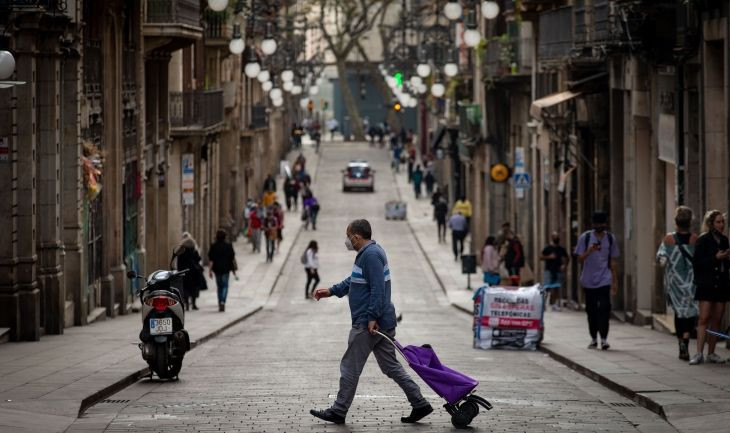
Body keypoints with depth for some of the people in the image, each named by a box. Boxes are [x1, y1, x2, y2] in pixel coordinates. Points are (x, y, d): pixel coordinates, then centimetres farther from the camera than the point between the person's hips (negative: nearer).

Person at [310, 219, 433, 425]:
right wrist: (331, 291, 27)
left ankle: (338, 411, 8)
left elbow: (378, 289, -25)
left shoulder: (371, 255, -18)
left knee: (350, 367, 0)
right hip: (384, 323, 10)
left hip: (368, 324, -10)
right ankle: (420, 404, 8)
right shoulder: (371, 252, 16)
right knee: (391, 366, 12)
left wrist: (372, 317, -25)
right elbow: (353, 281, 29)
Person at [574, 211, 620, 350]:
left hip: (604, 280, 0)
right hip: (589, 280, 0)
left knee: (604, 308, -14)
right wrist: (589, 251, -21)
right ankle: (593, 339, 17)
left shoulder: (610, 238, 6)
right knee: (591, 309, 6)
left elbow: (612, 261, 11)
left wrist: (614, 280, 8)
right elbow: (580, 259, -1)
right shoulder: (585, 238, 0)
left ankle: (604, 338, -16)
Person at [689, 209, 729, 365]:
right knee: (704, 318, -11)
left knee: (717, 320, 5)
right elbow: (697, 263, -11)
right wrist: (716, 258, -18)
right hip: (706, 285, -6)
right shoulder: (703, 240, -6)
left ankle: (711, 353, 10)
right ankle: (699, 353, -13)